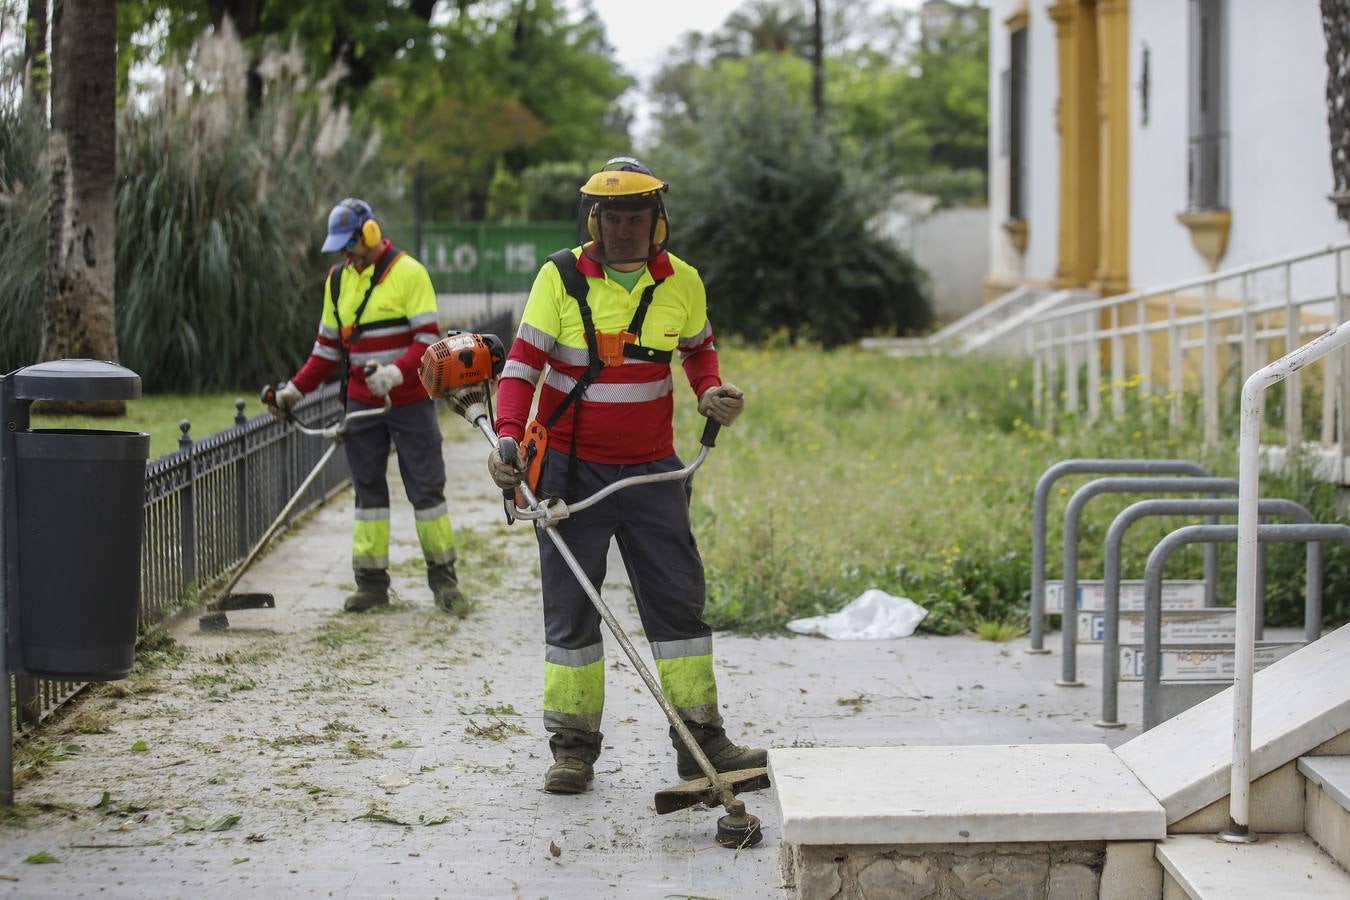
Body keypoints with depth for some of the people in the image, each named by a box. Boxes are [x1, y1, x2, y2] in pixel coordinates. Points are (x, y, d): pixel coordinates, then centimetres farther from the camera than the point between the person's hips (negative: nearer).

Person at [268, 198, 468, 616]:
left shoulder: (408, 273, -9)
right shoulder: (337, 279, 9)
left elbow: (428, 338, -13)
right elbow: (328, 346, 16)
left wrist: (395, 373, -27)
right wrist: (296, 388, 7)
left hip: (410, 402, -5)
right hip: (361, 405, 5)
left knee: (426, 487, 0)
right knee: (368, 489, 6)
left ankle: (443, 578, 9)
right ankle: (372, 581, 11)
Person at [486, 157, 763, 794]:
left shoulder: (681, 282, 1)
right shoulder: (561, 277, -8)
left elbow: (699, 349, 18)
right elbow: (523, 362, -8)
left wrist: (712, 392, -3)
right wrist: (508, 437, -22)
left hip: (651, 470, 2)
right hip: (571, 468, -2)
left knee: (678, 598, 2)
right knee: (571, 609, 3)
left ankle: (701, 741, 9)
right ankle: (573, 746, 13)